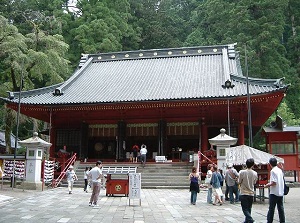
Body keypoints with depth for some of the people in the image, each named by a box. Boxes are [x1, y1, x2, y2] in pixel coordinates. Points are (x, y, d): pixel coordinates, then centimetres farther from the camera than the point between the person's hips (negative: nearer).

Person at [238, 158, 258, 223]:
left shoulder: (242, 172, -14)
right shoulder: (255, 173, -4)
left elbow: (239, 182, -6)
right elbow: (254, 182, 8)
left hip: (244, 193, -4)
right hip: (251, 193, 4)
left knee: (245, 209, 1)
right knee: (248, 208, 16)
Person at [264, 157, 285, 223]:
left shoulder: (273, 171, -14)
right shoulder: (280, 170, 9)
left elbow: (274, 183, -20)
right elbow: (281, 181, 16)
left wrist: (268, 185, -3)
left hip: (274, 193, -7)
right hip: (281, 193, 7)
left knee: (271, 208, 1)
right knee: (281, 208, 11)